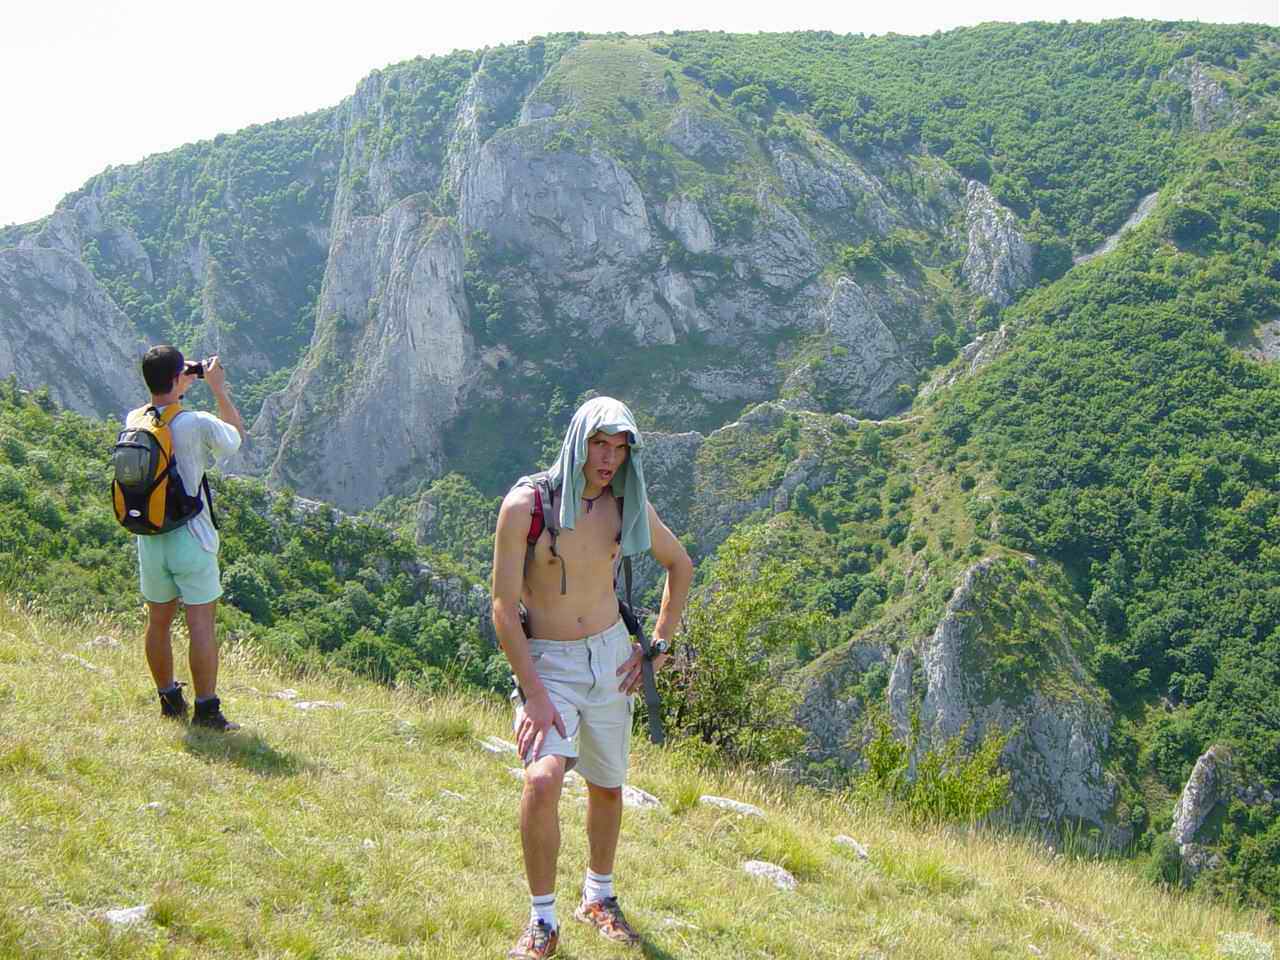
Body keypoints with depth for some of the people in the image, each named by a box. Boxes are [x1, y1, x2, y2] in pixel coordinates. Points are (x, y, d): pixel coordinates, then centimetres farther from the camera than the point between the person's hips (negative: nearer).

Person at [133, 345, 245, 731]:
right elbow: (236, 436, 3)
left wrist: (182, 386, 21)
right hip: (191, 539, -6)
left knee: (158, 622, 15)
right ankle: (206, 710, -1)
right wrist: (218, 388, 8)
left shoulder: (134, 421, -1)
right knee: (201, 625, -1)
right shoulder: (197, 424, -17)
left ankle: (169, 700, 28)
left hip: (149, 539, 6)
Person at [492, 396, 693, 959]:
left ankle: (598, 899, 38)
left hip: (610, 657, 4)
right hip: (545, 662, -4)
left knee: (607, 786, 15)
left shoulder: (627, 506, -3)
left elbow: (680, 565, 15)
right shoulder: (526, 504, -15)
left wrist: (659, 645, 7)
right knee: (543, 781, -23)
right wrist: (534, 695, -19)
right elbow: (504, 606, -15)